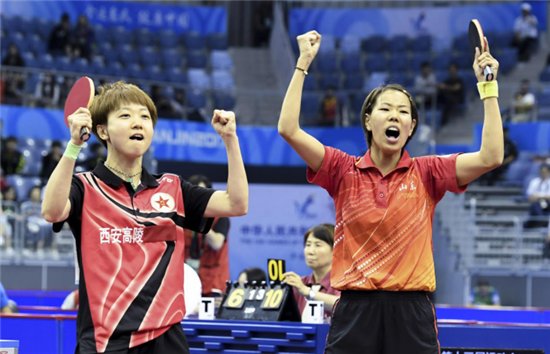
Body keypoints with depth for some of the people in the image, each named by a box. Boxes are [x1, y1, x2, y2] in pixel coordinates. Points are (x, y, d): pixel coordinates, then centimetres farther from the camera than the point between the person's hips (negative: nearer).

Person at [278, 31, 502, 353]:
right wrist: (303, 63, -5)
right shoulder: (344, 171, 5)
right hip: (355, 311, 0)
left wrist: (488, 87, -7)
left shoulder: (426, 173, 6)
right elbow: (289, 129, -5)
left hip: (411, 314, 0)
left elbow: (490, 157, -5)